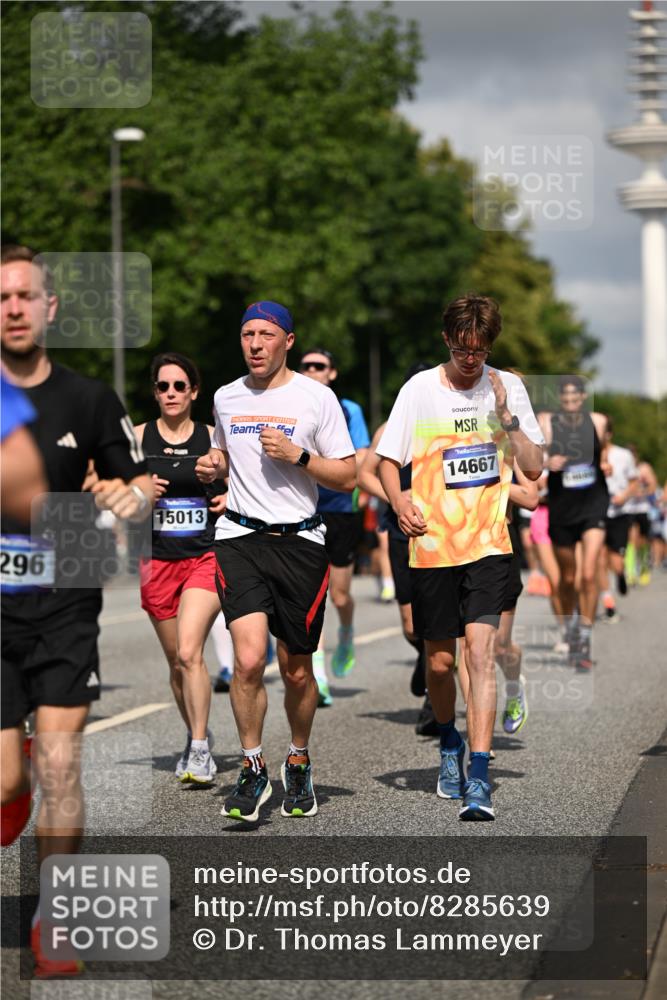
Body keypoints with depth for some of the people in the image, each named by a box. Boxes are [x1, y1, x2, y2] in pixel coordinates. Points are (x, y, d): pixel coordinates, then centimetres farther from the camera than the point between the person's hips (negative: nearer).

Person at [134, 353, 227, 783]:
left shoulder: (214, 438, 2)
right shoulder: (137, 438, 4)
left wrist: (231, 500, -6)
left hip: (207, 557, -2)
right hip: (158, 560, 2)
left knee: (189, 652, -19)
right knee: (177, 662, 11)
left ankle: (200, 750, -12)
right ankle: (197, 737, 31)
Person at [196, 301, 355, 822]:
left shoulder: (317, 397, -1)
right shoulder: (226, 398, 10)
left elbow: (347, 476, -1)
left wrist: (298, 456, -15)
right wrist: (214, 466, 6)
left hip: (300, 542, -1)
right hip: (240, 538, 1)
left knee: (297, 671, 7)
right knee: (249, 660, -16)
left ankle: (299, 763, 32)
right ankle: (253, 771, 0)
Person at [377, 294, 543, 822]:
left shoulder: (508, 387, 3)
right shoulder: (420, 389, 0)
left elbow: (533, 467, 3)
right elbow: (388, 460, 8)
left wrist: (506, 416, -10)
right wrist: (399, 502, -11)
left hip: (489, 544, -1)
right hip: (432, 546, 1)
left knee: (480, 651, -16)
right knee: (439, 663, 8)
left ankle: (479, 779, -18)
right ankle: (450, 743, 38)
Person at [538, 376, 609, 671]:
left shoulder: (598, 421, 0)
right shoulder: (546, 423, -6)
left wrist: (605, 464, -2)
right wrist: (546, 464, -27)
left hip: (593, 505, 0)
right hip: (561, 508, 1)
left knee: (589, 574, -14)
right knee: (567, 578, 13)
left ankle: (584, 641, -8)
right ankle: (570, 628, 38)